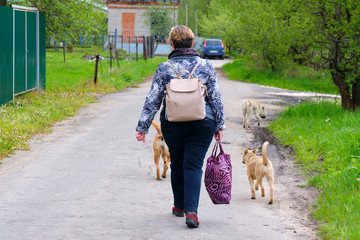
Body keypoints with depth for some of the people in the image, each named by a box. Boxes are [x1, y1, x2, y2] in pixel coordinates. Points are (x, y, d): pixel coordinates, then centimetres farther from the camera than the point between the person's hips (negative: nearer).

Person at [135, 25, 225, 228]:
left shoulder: (164, 69, -2)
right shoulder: (206, 66, 0)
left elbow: (152, 101, -2)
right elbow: (216, 99, 2)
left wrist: (143, 127, 4)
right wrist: (220, 126, 10)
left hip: (173, 125, 0)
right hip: (202, 124, 0)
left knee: (177, 164, 17)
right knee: (193, 166, -1)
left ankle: (179, 206, 32)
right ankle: (191, 210, -16)